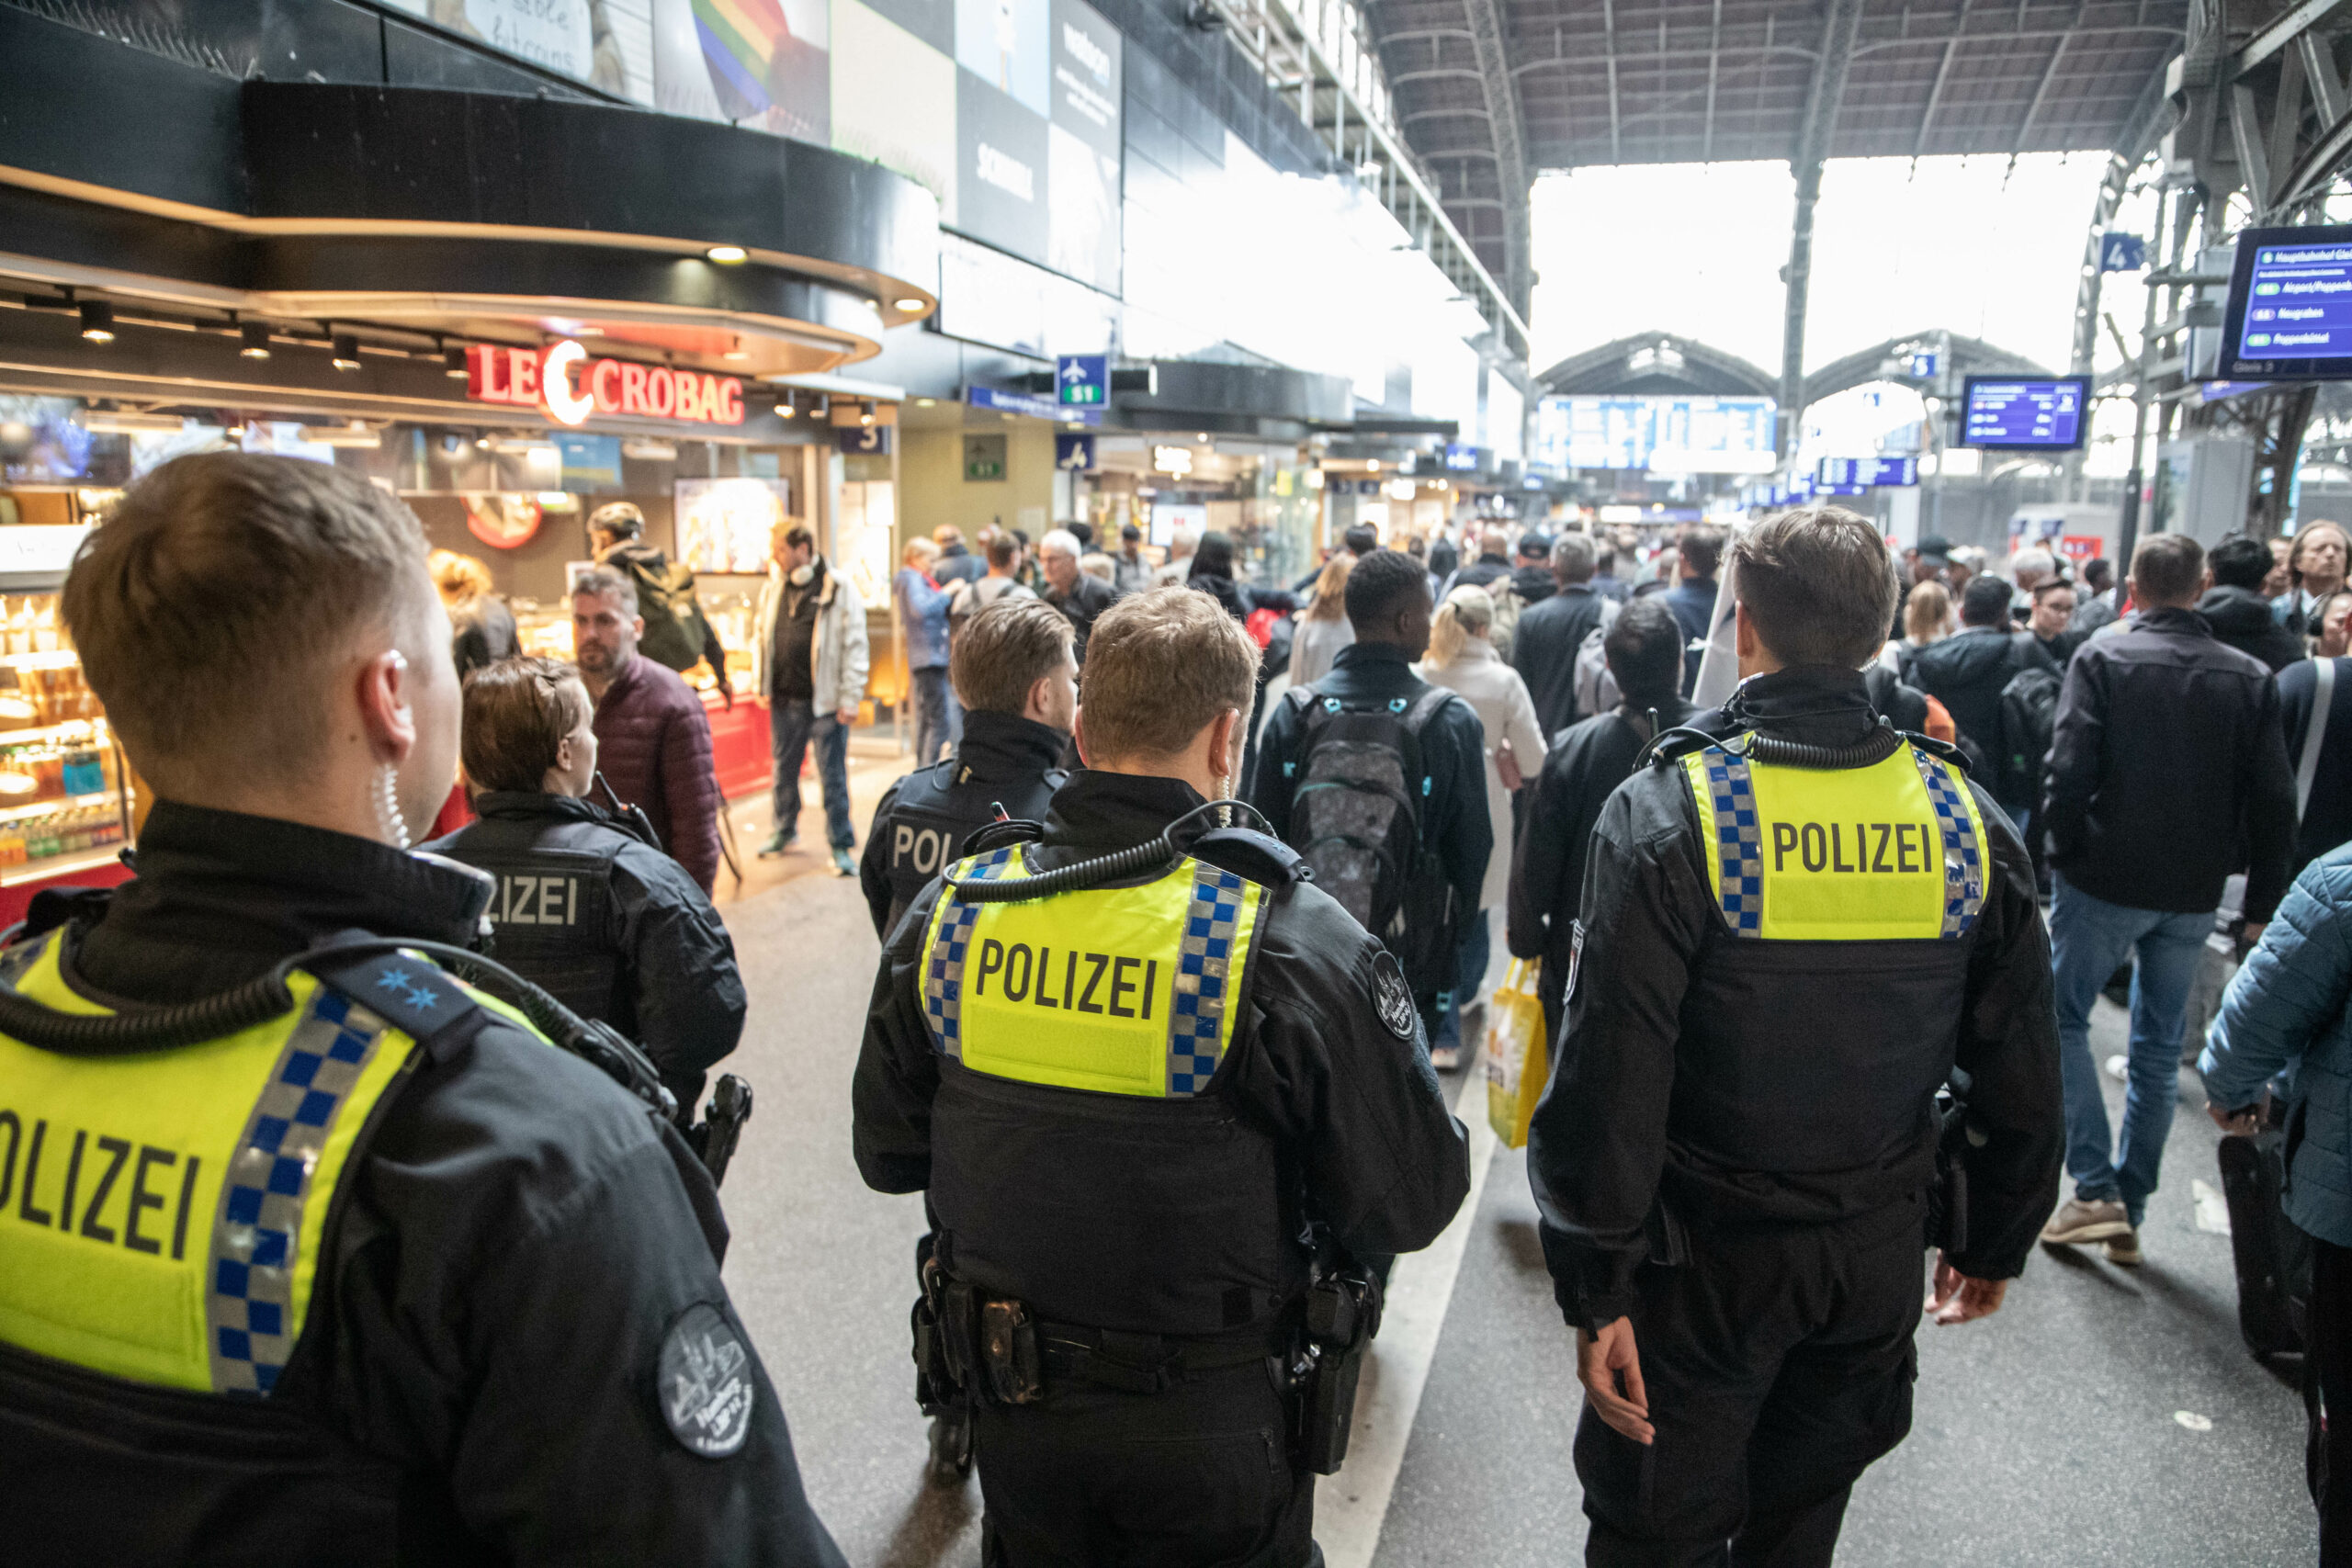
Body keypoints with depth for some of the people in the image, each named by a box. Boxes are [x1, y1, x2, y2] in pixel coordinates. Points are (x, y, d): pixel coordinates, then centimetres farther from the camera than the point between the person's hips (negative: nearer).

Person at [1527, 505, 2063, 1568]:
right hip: (1879, 1259, 5)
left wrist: (1595, 1284, -12)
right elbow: (2020, 1073, 3)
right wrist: (1994, 1241, 17)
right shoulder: (1968, 820, -5)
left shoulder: (1668, 813, -19)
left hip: (1707, 1257, -4)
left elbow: (1609, 1080, -21)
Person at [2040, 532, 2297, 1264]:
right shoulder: (2250, 677, 3)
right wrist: (2262, 902, 9)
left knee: (2064, 1019, 11)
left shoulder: (2101, 659, -9)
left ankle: (2096, 1189, 3)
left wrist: (2062, 855, -3)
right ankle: (2129, 1214, 20)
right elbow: (2273, 801, 2)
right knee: (2159, 1046, 13)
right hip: (2194, 893, 4)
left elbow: (2070, 772, -16)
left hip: (2105, 879, -4)